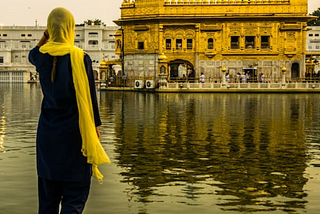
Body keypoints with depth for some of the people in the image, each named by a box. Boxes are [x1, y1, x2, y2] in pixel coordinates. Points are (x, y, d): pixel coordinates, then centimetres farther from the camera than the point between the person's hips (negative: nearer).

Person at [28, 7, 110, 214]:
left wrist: (46, 36, 11)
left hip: (47, 132, 5)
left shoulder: (41, 56, 0)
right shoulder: (81, 58, -13)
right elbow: (89, 98, -9)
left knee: (48, 193, 13)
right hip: (73, 133, -4)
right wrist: (95, 127, 2)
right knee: (76, 192, 1)